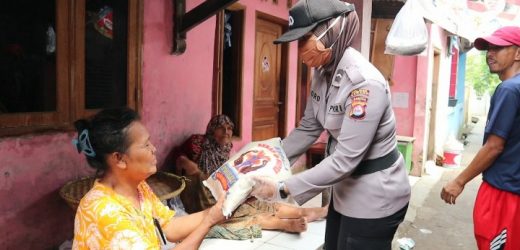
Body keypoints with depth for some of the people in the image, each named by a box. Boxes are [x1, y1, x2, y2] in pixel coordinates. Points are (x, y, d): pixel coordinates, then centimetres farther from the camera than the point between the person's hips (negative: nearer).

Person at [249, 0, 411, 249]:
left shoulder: (364, 82, -29)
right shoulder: (322, 73, -3)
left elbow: (345, 160, -29)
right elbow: (307, 129, 6)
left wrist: (283, 189, -26)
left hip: (375, 196, -8)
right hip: (346, 188, 8)